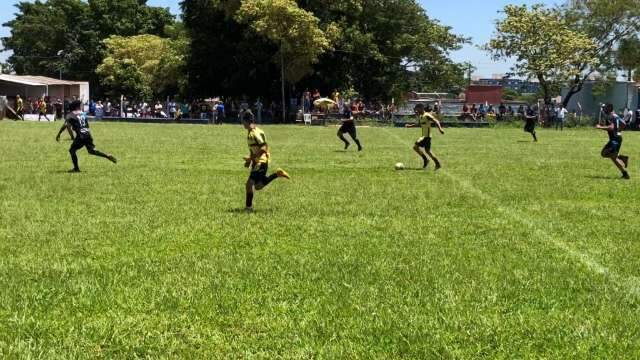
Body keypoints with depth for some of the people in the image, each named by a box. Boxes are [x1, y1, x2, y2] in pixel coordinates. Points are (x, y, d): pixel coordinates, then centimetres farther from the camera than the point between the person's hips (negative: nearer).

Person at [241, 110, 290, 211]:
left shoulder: (255, 133, -19)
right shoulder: (250, 132, 11)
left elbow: (263, 148, -24)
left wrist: (251, 158, -22)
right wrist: (250, 159, 13)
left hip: (261, 162, -10)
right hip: (257, 161, 10)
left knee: (250, 183, -11)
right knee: (258, 186, 16)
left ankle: (248, 206, -5)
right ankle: (278, 174, 21)